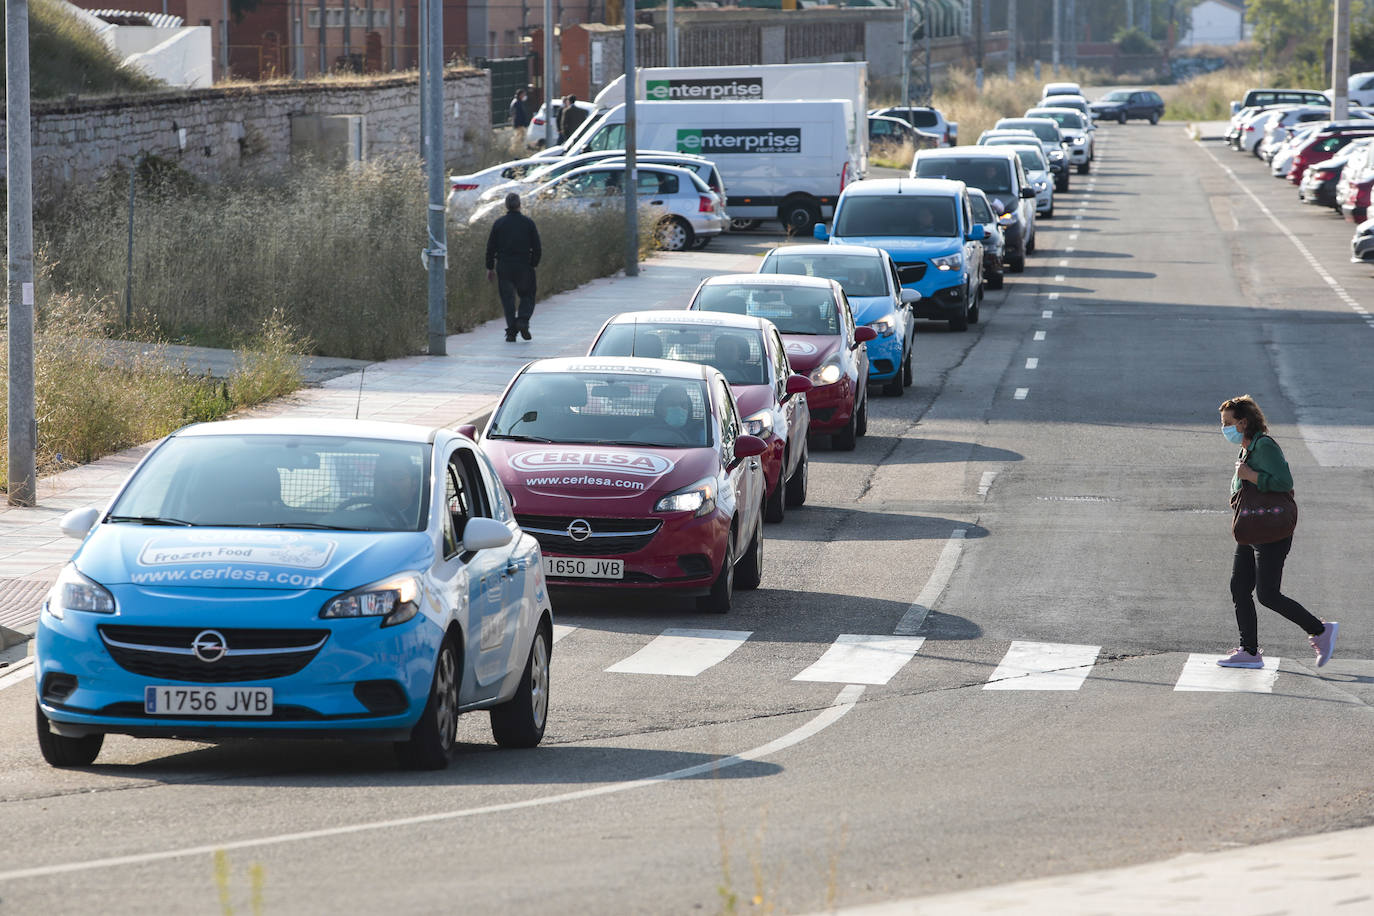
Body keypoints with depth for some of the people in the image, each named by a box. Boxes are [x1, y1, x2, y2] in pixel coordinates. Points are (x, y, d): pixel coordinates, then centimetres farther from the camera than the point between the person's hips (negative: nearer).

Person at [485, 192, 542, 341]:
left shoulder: (499, 224, 0)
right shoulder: (528, 223, -2)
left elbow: (490, 247, 2)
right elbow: (537, 248, -1)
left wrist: (490, 267, 10)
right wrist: (533, 264, 12)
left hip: (504, 267, 1)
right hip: (524, 267, -1)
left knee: (507, 298, 7)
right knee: (527, 296, 13)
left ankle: (511, 332, -1)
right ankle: (523, 320, -12)